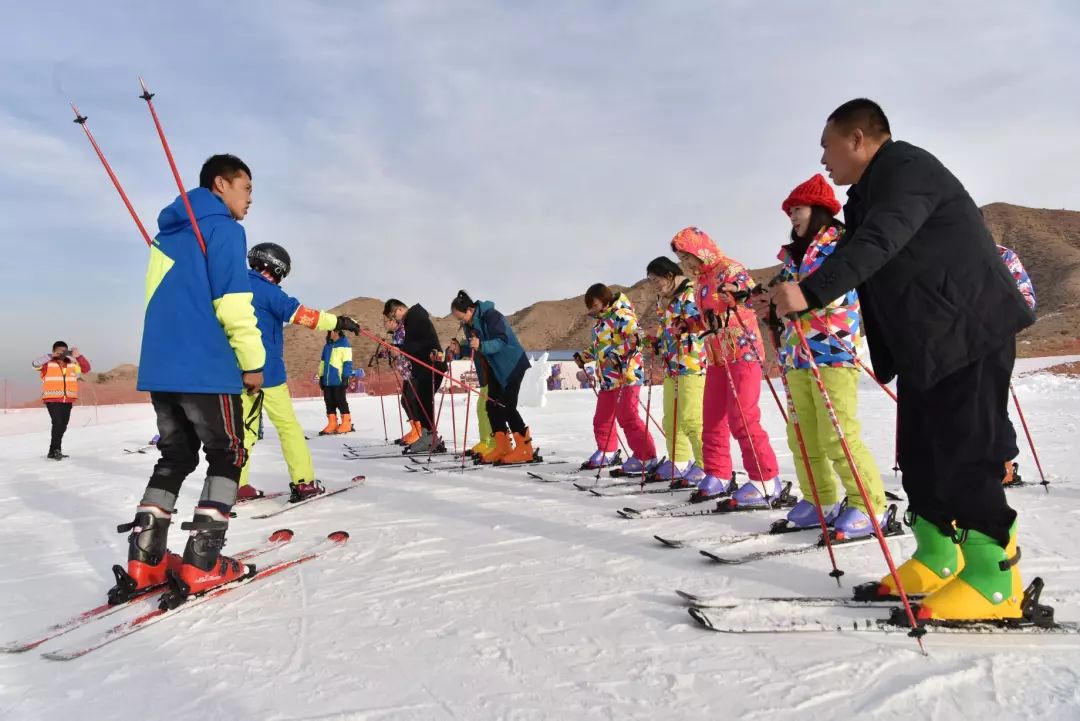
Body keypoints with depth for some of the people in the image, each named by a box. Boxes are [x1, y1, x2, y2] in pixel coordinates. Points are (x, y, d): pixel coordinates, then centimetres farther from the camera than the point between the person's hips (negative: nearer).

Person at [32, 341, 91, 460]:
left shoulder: (72, 364, 11)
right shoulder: (48, 364, -3)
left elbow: (86, 368, 13)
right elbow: (35, 363, -20)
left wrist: (78, 356, 1)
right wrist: (51, 356, -20)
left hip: (67, 401, 5)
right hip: (52, 400, -5)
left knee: (62, 426, 9)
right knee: (58, 424, -16)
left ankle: (54, 452, 21)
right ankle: (55, 451, -6)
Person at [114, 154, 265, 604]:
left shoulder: (168, 233, 21)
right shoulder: (223, 228, -6)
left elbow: (160, 298, 22)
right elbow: (233, 301, -15)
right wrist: (253, 361, -9)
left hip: (159, 366, 8)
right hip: (204, 367, -8)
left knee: (175, 457, 15)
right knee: (227, 455, 3)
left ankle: (144, 560, 10)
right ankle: (202, 564, -2)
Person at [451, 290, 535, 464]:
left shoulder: (490, 316, -22)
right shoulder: (470, 323, 3)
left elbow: (501, 342, -31)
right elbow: (473, 347, 11)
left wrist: (481, 345, -45)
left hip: (512, 364, -9)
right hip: (496, 366, 9)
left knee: (506, 406, -11)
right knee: (492, 404, 4)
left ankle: (525, 449, -3)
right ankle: (502, 447, 11)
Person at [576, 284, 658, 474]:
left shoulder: (621, 314, -10)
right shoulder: (600, 321, 19)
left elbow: (636, 338, -21)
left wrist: (617, 355, -27)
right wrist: (584, 356, 22)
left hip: (626, 375, -10)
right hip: (607, 378, 10)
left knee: (628, 417, -13)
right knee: (602, 418, 16)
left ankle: (646, 457, -6)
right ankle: (606, 452, 35)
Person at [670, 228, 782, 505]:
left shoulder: (730, 269, -8)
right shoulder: (702, 280, 17)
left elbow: (751, 294, -22)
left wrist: (737, 292, -38)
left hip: (743, 352, -9)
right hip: (717, 357, 9)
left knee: (743, 419, -10)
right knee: (712, 419, 9)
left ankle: (766, 480, -1)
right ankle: (718, 476, 20)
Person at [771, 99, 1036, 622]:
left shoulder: (907, 168, -14)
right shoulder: (870, 193, 18)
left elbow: (877, 244, -31)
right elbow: (853, 252, 18)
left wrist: (810, 292, -42)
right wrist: (784, 291, 9)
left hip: (971, 335, -10)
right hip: (922, 345, 10)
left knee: (965, 452, -9)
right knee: (919, 452, 10)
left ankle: (994, 578, 1)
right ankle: (937, 556, 20)